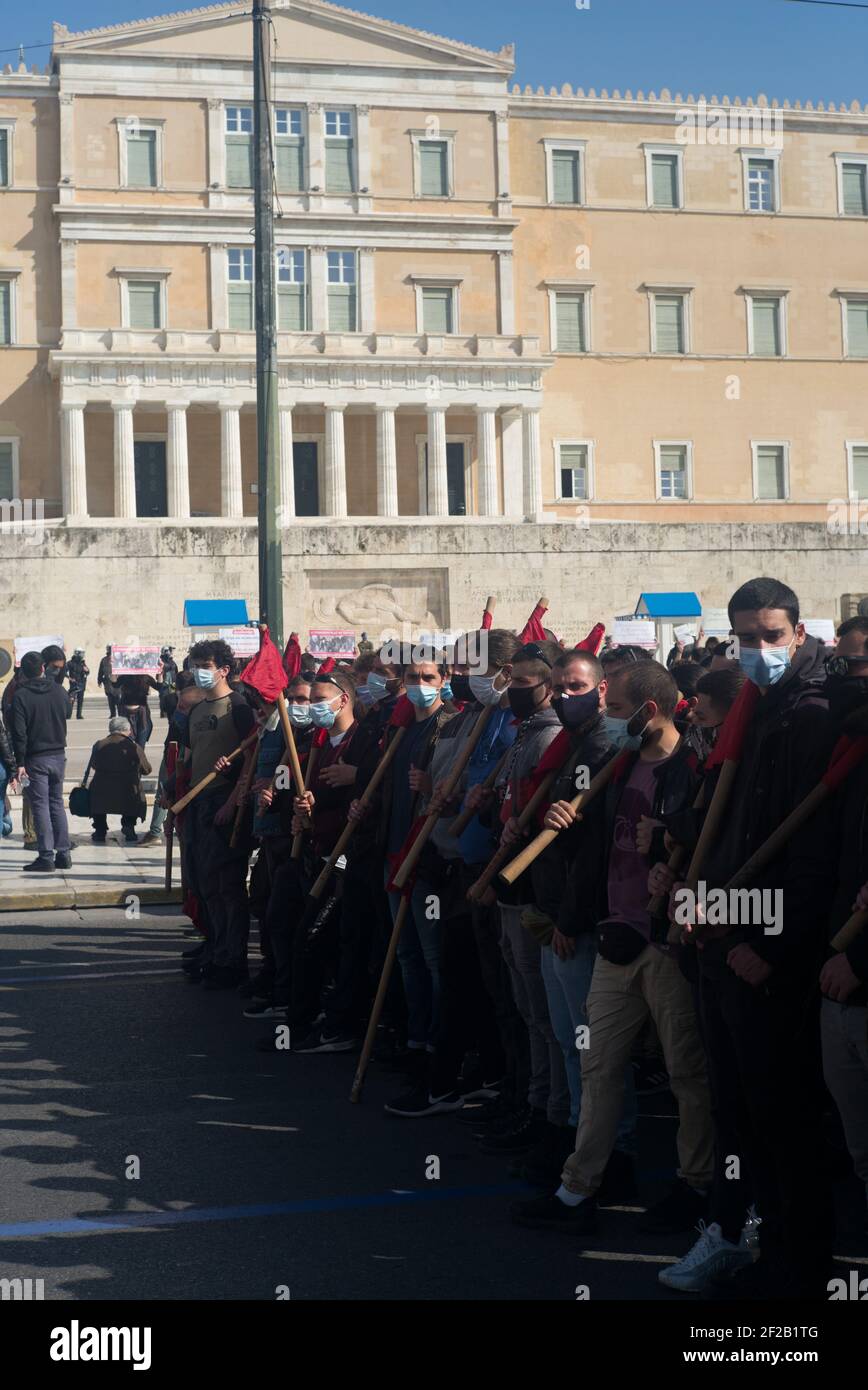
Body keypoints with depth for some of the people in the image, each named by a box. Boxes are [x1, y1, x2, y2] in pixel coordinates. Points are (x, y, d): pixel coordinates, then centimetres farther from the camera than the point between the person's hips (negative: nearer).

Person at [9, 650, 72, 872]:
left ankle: (46, 857, -4)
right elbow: (67, 714, 16)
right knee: (57, 804, 13)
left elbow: (19, 733, -14)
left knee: (40, 806, -2)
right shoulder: (59, 691, 1)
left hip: (36, 758, -5)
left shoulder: (21, 695, -12)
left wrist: (20, 763, -12)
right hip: (58, 754, 5)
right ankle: (63, 854, 13)